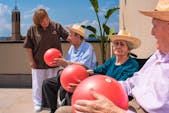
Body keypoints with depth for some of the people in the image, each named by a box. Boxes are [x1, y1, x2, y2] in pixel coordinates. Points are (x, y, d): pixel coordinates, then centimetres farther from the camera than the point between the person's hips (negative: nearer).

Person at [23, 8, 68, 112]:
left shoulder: (56, 26, -7)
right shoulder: (33, 29, -8)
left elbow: (67, 36, -2)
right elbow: (28, 47, -4)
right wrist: (31, 61, -5)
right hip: (38, 63, 0)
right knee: (38, 84, 11)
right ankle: (38, 103, 30)